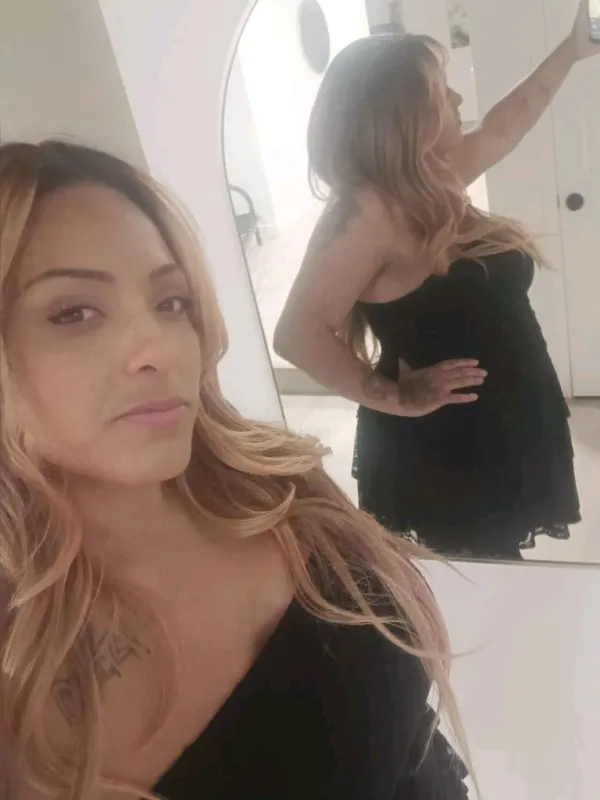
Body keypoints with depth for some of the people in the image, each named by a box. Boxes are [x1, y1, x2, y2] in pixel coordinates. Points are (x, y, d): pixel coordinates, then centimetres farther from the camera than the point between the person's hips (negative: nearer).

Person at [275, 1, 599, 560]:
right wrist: (396, 398, -22)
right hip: (440, 453, -8)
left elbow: (504, 126, 22)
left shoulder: (433, 183, 4)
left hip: (499, 440, 9)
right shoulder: (365, 213, -24)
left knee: (496, 581, 25)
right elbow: (298, 335, -29)